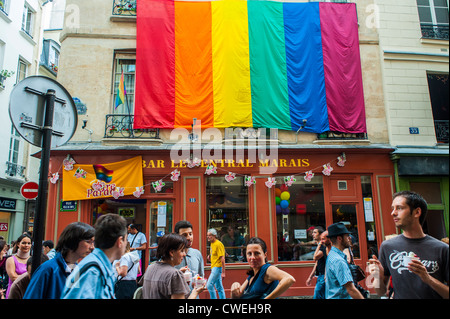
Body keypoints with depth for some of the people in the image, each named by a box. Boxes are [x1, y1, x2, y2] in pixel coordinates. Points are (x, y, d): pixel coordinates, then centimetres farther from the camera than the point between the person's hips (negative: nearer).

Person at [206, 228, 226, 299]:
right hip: (214, 267, 9)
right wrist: (210, 256, 3)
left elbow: (222, 258, -18)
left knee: (209, 285, -13)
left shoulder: (218, 244, -15)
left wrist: (223, 272, -20)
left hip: (217, 267, -9)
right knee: (219, 287, 13)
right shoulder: (212, 243, 12)